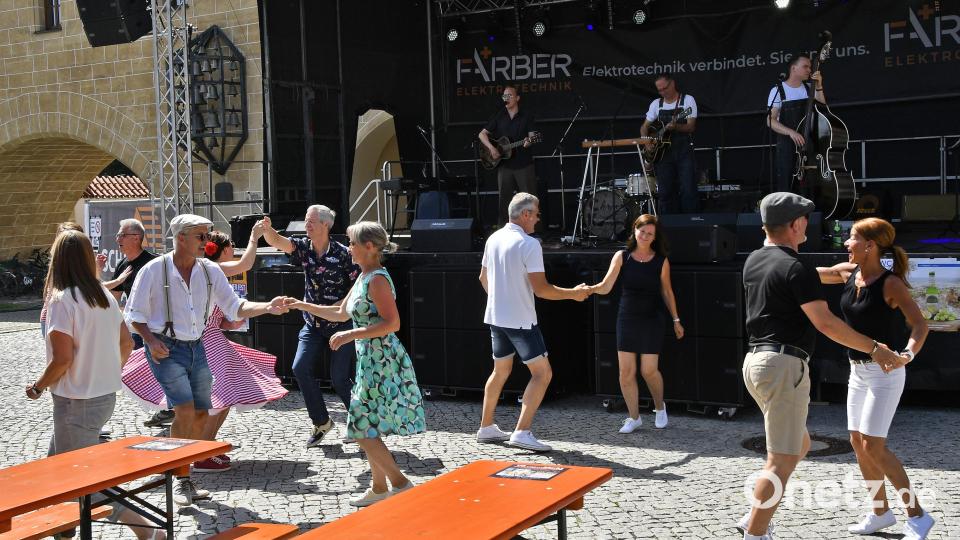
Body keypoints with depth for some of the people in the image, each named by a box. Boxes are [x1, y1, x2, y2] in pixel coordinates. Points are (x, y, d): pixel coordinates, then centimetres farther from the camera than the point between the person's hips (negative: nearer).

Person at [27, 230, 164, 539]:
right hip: (106, 396, 8)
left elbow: (63, 358, -21)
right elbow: (126, 344, 10)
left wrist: (39, 386, -5)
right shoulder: (105, 296, 4)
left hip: (77, 403, -8)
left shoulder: (62, 300, -18)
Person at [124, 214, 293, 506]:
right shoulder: (154, 270, -9)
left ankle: (185, 478, 22)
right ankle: (181, 480, -4)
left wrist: (267, 307, -14)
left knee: (200, 415, 6)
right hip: (166, 349, -5)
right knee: (185, 410, -17)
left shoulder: (210, 271, 2)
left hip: (196, 348, 5)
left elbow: (234, 307, 1)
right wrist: (151, 340, -17)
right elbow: (134, 314, -2)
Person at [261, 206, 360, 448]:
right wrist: (267, 229, -37)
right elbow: (277, 241, -17)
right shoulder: (304, 247, -1)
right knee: (300, 368, -6)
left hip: (340, 324, -5)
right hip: (313, 324, 5)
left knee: (338, 377, -4)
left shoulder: (342, 253, -13)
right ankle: (321, 422, 9)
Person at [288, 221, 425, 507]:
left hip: (382, 361, -10)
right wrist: (303, 305, 20)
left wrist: (351, 335, -23)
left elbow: (392, 323, -24)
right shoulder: (364, 277, 14)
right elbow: (341, 313, 23)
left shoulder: (377, 279, -16)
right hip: (371, 360, 10)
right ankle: (379, 487, 24)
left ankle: (400, 482, 0)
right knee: (368, 427, 15)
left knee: (364, 429, -6)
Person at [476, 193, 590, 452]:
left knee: (501, 371, 21)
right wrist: (573, 294, -6)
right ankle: (522, 432, -11)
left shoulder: (493, 239, 6)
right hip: (520, 321, -8)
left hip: (496, 317, 8)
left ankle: (486, 428, 26)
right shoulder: (529, 244, -17)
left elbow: (483, 278, 18)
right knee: (542, 373, -3)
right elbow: (541, 288, -19)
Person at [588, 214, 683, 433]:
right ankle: (634, 417, 15)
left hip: (652, 320, -1)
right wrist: (590, 289, -29)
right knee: (626, 371, 0)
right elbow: (606, 286, -9)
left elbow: (667, 292, 8)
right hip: (627, 319, 1)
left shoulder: (661, 261, -2)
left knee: (648, 370, 0)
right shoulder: (622, 257, -2)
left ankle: (660, 407, 29)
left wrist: (676, 320, 9)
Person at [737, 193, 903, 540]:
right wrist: (874, 348, -11)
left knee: (799, 444, 21)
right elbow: (825, 323, -19)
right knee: (782, 459, -6)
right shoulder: (796, 269, -13)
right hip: (784, 365, -9)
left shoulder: (754, 261, 12)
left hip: (755, 359, 9)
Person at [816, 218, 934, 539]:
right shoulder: (848, 273, 1)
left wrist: (908, 353, -39)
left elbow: (920, 324, -23)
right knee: (858, 443, 11)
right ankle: (881, 513, 25)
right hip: (858, 370, 8)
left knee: (873, 446, -10)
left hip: (885, 372, -8)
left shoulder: (890, 283, -18)